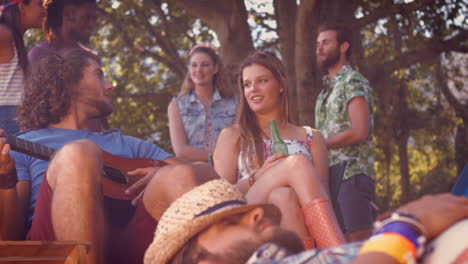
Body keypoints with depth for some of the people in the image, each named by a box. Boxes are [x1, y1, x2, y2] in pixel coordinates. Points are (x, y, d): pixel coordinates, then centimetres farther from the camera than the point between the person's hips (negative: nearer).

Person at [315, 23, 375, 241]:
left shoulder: (353, 82, -3)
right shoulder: (327, 88, 22)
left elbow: (359, 132, -14)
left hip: (351, 171, -8)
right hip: (329, 173, 8)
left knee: (357, 240, -11)